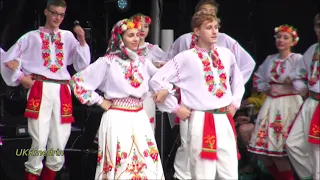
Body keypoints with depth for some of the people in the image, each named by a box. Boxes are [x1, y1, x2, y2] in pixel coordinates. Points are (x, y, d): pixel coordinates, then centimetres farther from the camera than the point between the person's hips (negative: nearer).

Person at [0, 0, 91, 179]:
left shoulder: (68, 37, 14)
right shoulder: (32, 37, 10)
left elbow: (83, 64, 7)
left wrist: (82, 41, -3)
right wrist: (20, 77, 3)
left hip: (62, 92, 2)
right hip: (40, 90, -2)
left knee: (59, 143, 5)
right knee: (39, 141, -8)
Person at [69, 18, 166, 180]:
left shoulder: (142, 62, 9)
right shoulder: (108, 62, -6)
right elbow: (77, 82, -7)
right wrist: (100, 101, -6)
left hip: (139, 118, 5)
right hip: (118, 119, -5)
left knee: (147, 165, 4)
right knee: (120, 164, -3)